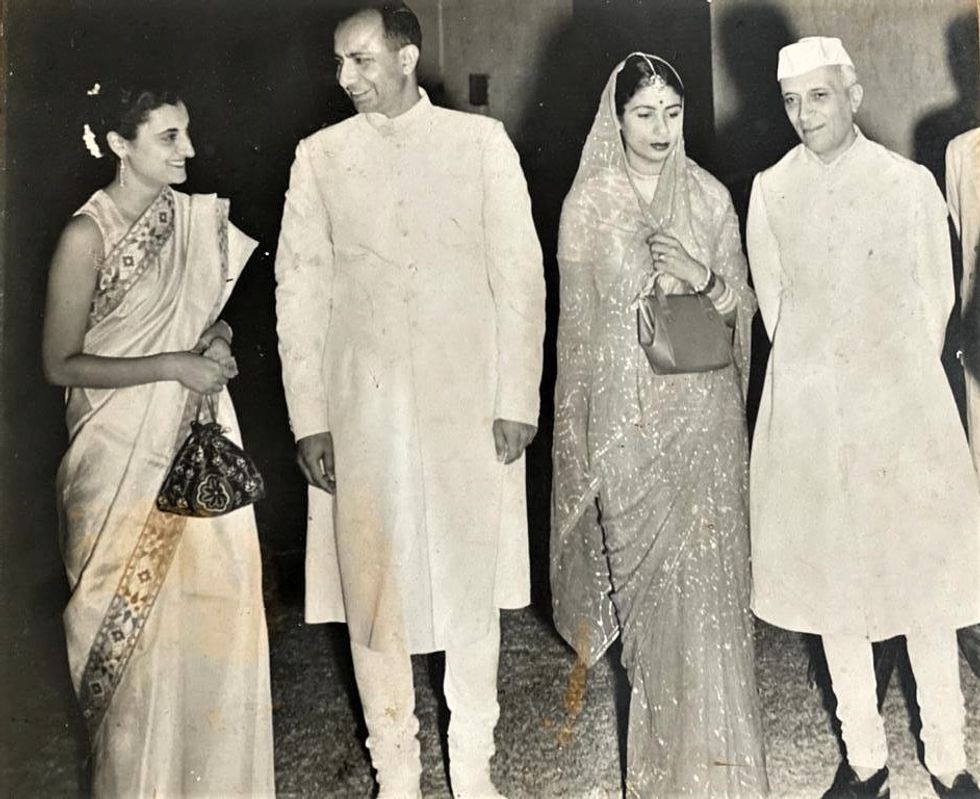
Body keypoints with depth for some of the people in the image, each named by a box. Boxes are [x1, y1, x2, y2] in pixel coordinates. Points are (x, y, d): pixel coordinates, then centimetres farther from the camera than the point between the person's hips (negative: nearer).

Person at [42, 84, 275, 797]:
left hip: (199, 441, 5)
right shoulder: (87, 235, -13)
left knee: (216, 604, 6)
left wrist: (217, 340, -5)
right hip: (125, 455, -5)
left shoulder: (198, 218, 4)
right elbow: (61, 363, -12)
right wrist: (174, 366, -19)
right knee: (139, 620, 6)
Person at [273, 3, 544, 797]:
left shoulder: (481, 139, 3)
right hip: (363, 410, 1)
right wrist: (308, 418, -1)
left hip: (469, 403, 0)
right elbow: (300, 289, 4)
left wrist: (517, 399, -4)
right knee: (375, 592, 6)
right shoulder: (319, 155, 5)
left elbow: (520, 272, 1)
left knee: (473, 587, 8)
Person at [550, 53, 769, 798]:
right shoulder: (588, 205, 0)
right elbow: (579, 321, 4)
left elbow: (743, 304, 11)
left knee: (706, 572, 3)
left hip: (704, 410, 2)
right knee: (650, 575, 3)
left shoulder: (711, 196, 5)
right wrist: (582, 434, 4)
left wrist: (707, 278, -12)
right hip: (627, 414, -1)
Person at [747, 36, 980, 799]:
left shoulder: (910, 182, -2)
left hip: (902, 399, -1)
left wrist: (900, 379, 7)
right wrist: (819, 371, 7)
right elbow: (773, 303, 7)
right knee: (834, 587, 8)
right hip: (809, 407, 1)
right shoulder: (770, 190, 2)